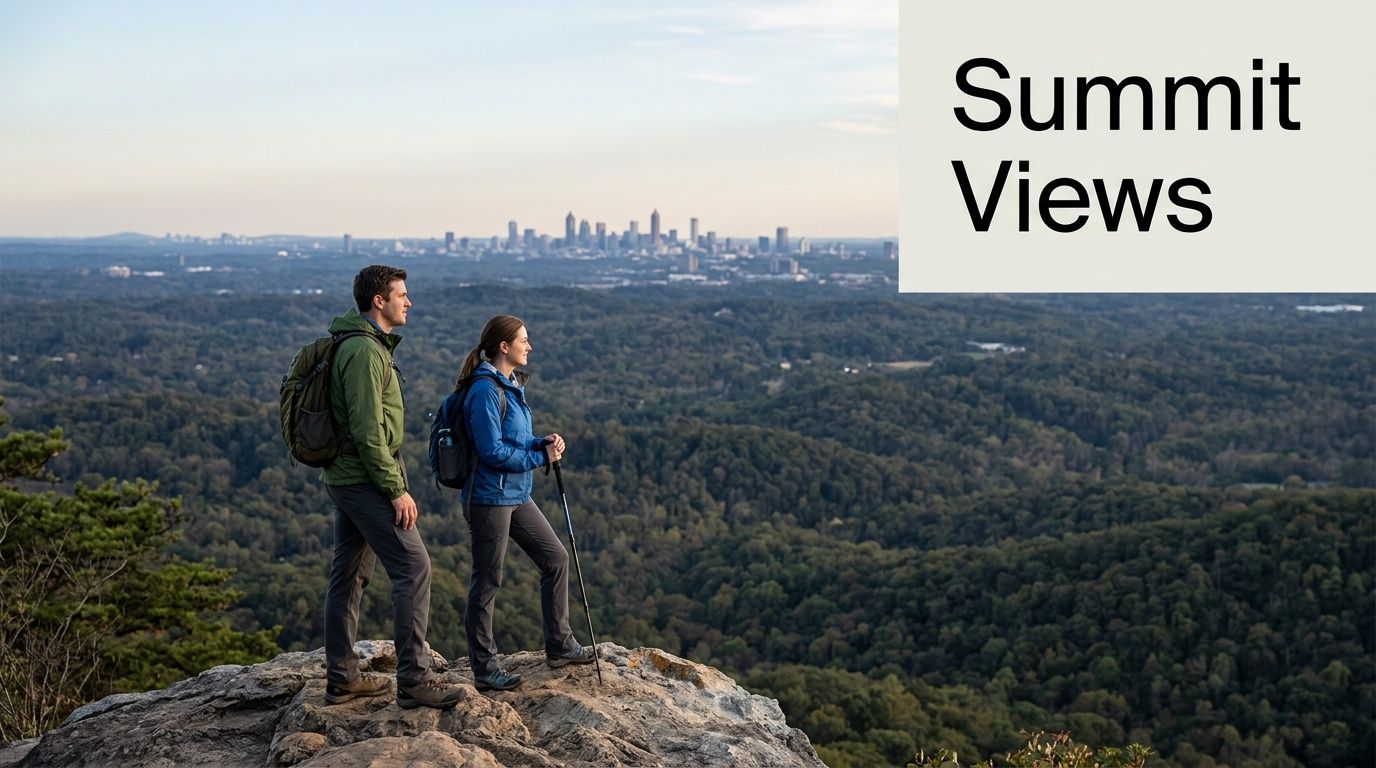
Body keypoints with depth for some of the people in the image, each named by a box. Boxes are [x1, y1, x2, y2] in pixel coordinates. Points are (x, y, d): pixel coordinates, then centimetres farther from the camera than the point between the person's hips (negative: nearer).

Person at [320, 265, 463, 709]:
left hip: (345, 477, 11)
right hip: (365, 479, -11)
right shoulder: (365, 351, -18)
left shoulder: (361, 344, 16)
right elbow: (368, 431, -22)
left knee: (349, 574, 13)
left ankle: (340, 678, 20)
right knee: (413, 566, -9)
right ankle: (414, 680, -8)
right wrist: (396, 489, -20)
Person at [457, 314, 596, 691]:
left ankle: (559, 646, 26)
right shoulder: (485, 390, -19)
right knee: (487, 583, 2)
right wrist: (540, 457, -13)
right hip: (489, 499, -10)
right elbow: (492, 451, -23)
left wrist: (542, 443, 0)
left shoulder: (511, 385, 11)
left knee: (555, 559, 14)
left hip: (516, 495, 10)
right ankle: (485, 670, 14)